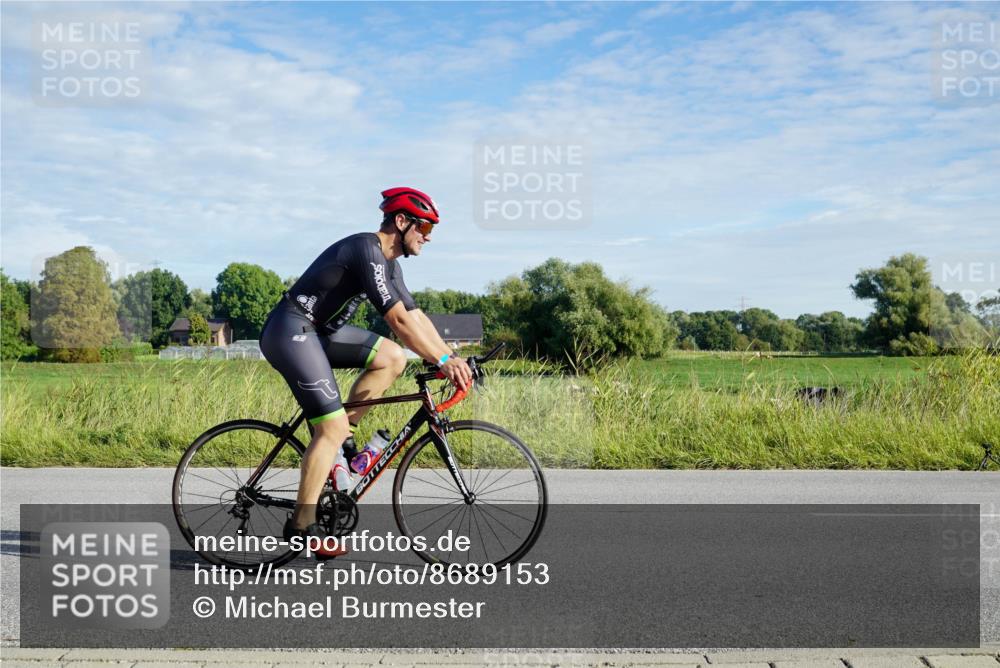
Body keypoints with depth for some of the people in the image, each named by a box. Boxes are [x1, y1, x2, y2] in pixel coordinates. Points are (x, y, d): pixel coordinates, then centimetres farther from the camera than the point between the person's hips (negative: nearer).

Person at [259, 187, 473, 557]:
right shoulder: (366, 250, -19)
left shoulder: (389, 263, 12)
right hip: (290, 331, -10)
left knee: (393, 357, 0)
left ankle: (338, 431, 5)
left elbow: (416, 316, 13)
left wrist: (452, 358, 4)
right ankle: (302, 525, -4)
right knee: (333, 427, -13)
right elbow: (399, 320, -26)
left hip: (318, 331, 10)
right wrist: (443, 360, -25)